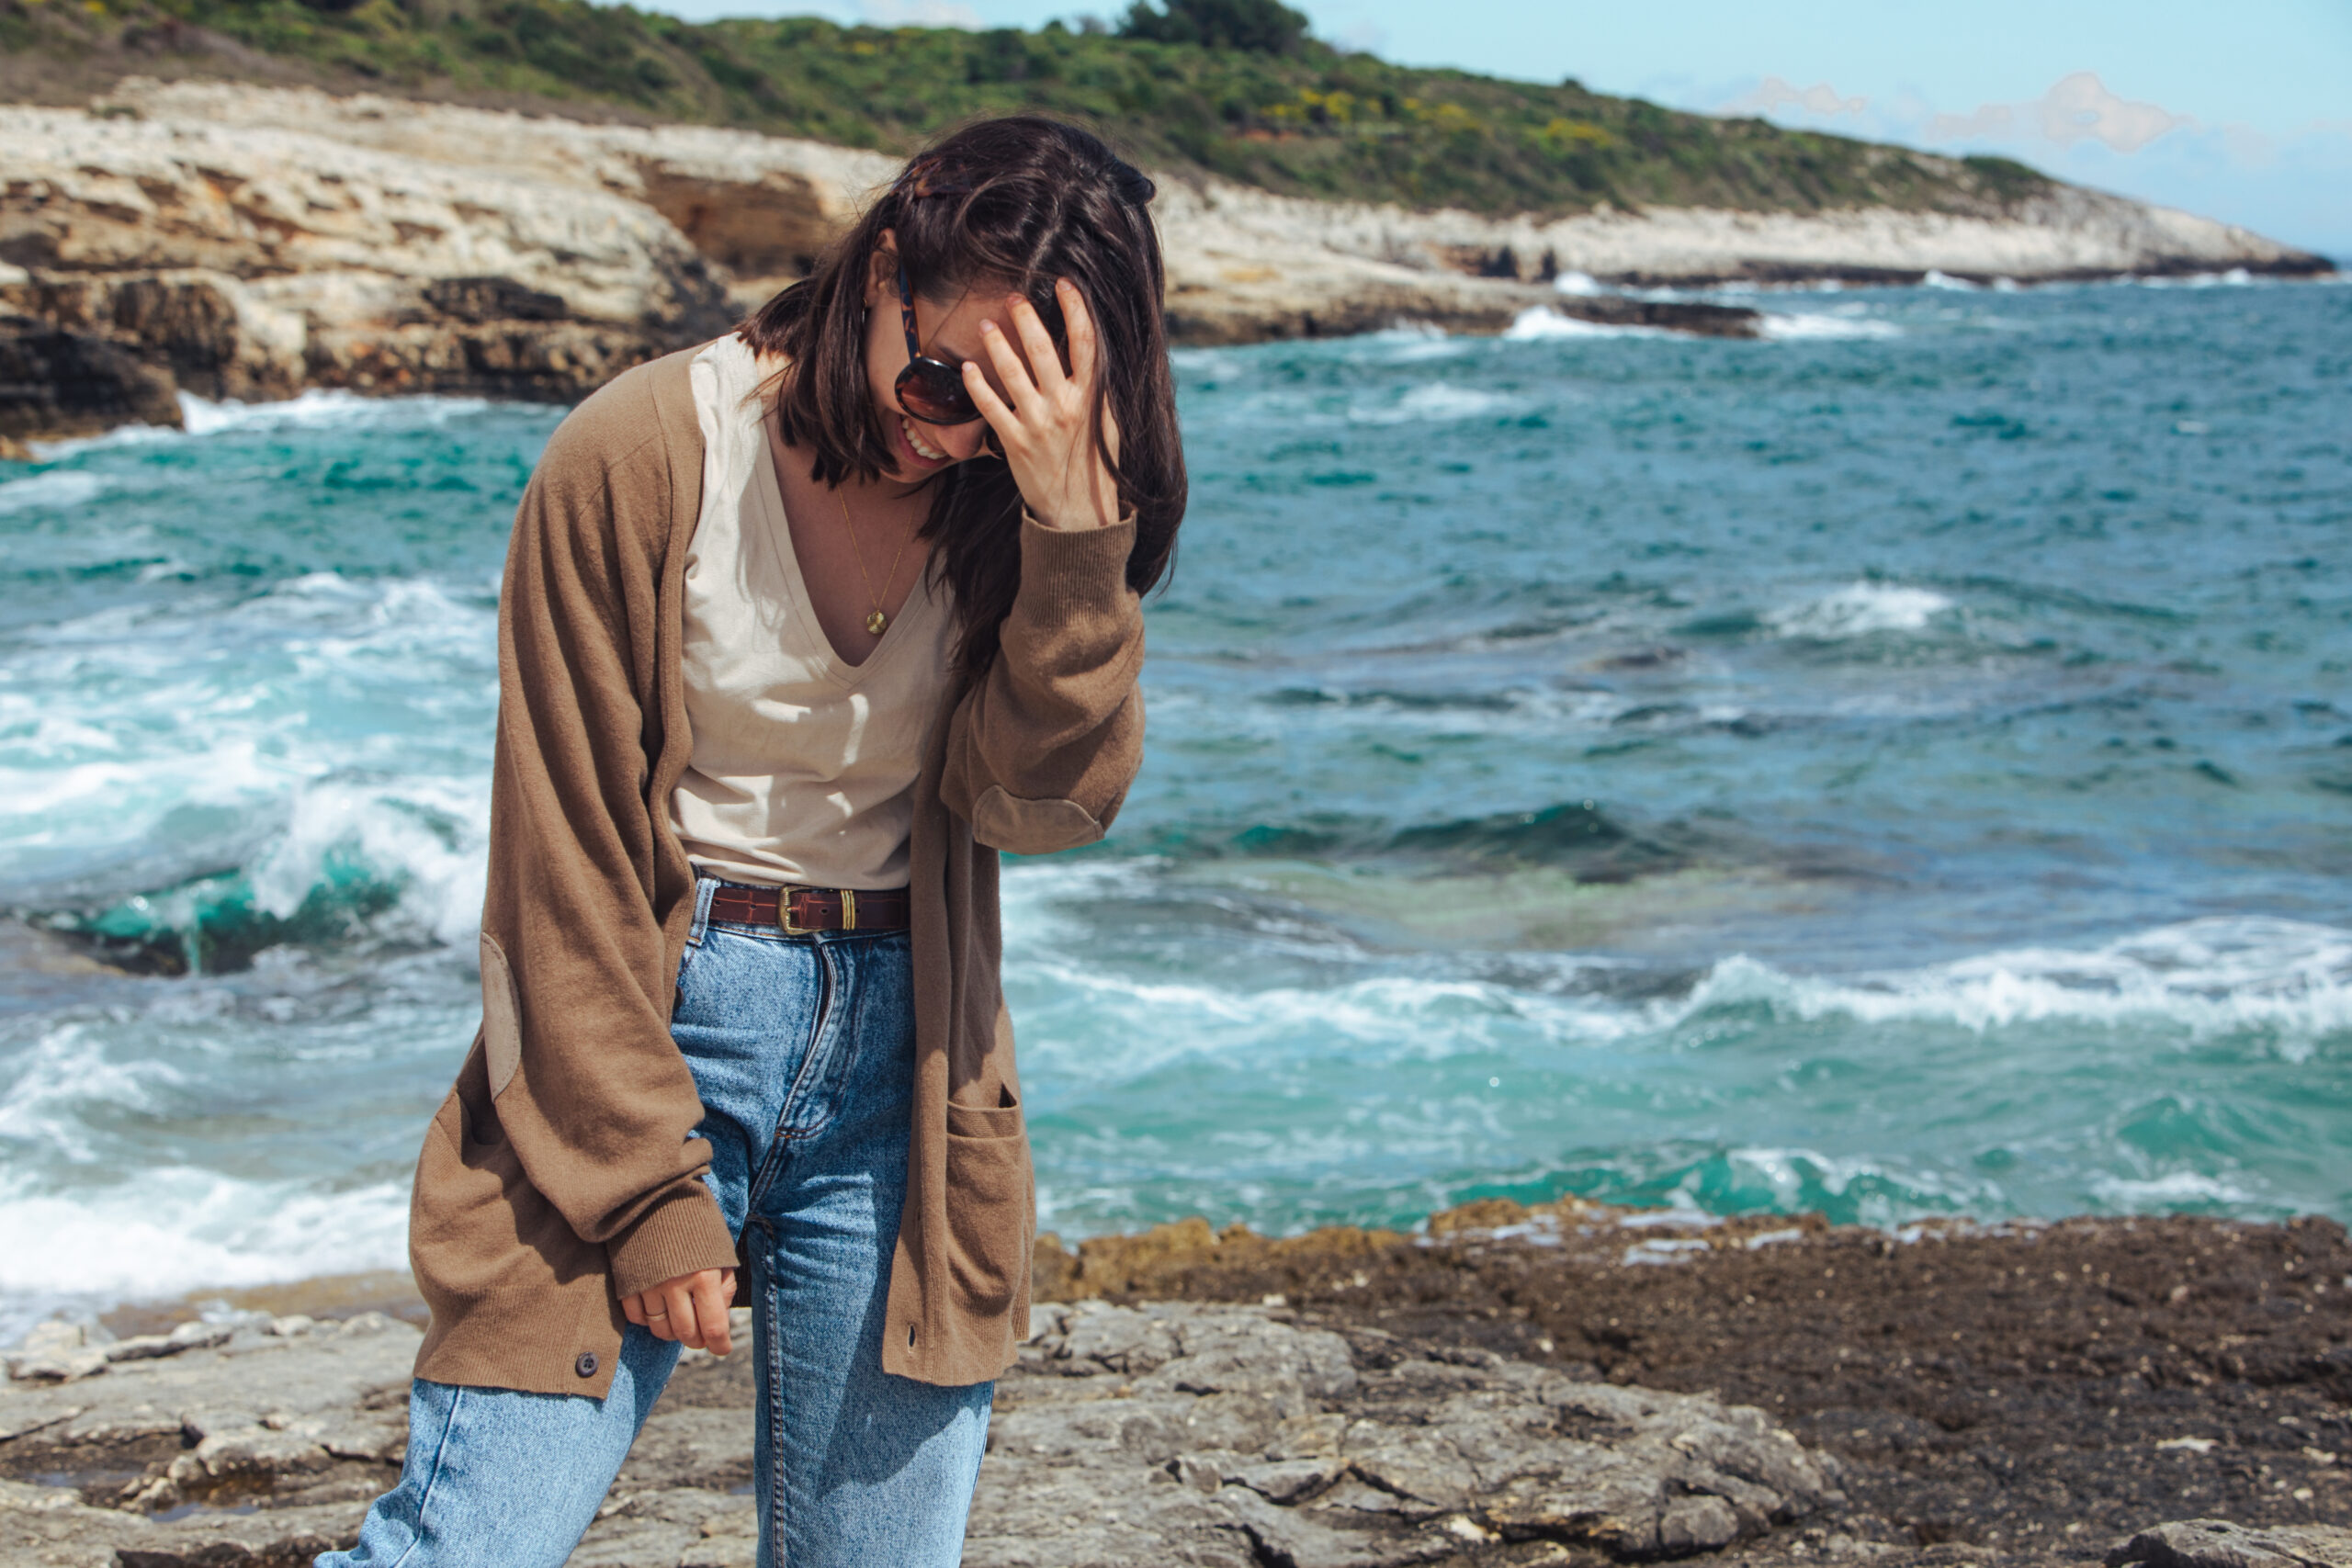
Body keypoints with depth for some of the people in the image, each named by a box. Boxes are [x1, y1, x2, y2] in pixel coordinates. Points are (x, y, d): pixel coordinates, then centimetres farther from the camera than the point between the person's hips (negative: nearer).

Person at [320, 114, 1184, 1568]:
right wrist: (650, 1192, -10)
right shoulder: (646, 456, -10)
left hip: (899, 1062, 4)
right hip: (643, 1026, -3)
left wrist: (1073, 532, -23)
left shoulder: (1022, 503, 1)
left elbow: (1045, 802, -10)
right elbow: (568, 858, -9)